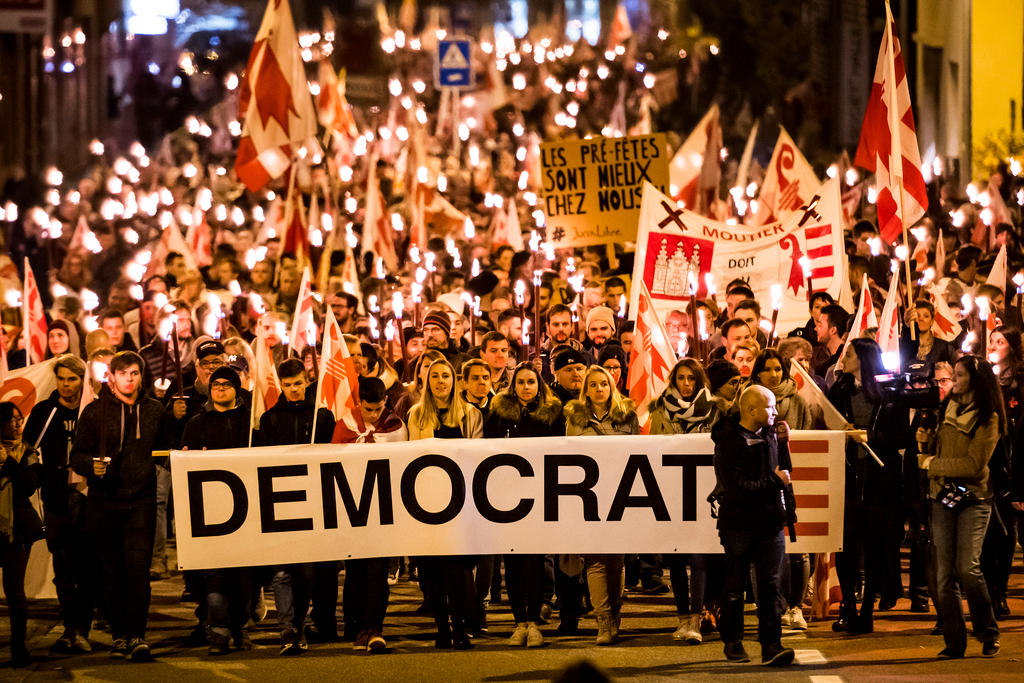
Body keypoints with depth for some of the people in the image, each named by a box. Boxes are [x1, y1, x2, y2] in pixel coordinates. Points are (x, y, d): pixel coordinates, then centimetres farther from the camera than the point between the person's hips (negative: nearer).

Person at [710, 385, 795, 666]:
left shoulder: (769, 435, 7)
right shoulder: (729, 441, -13)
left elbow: (783, 471, 15)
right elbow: (737, 488, -20)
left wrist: (782, 443, 1)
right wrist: (774, 482, -13)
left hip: (770, 523, 4)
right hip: (739, 524, -4)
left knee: (770, 585, -5)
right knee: (735, 587, 7)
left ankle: (771, 645, -8)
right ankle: (732, 642, 22)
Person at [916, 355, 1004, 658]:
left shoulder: (988, 417, -5)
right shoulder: (948, 410, 14)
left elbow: (974, 464, -13)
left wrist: (932, 464, -10)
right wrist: (926, 442, 0)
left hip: (973, 499, -5)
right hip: (942, 497, 5)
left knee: (968, 567, -17)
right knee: (944, 573, -2)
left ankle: (988, 634, 1)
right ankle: (954, 642, 3)